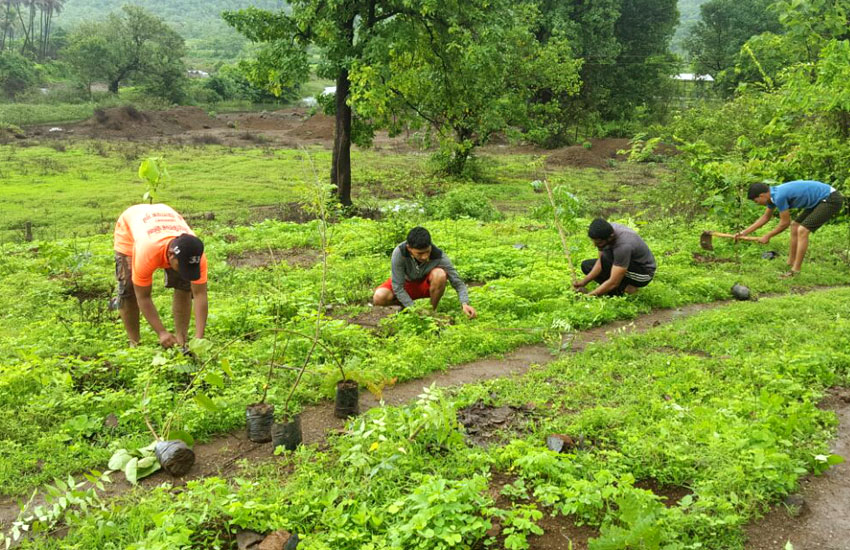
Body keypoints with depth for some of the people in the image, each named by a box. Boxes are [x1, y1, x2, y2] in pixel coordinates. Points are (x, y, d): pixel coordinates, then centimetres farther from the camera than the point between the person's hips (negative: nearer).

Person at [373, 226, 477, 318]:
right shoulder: (399, 253, -33)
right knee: (379, 297, -28)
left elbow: (458, 283, -24)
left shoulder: (438, 256, -31)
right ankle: (405, 305, 4)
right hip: (408, 284, 0)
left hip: (427, 285, 0)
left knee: (440, 274, -35)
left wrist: (464, 303, -43)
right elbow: (398, 286, -27)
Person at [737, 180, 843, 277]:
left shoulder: (779, 196, -24)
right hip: (820, 201, 10)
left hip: (831, 200, -10)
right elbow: (765, 217, 20)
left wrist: (768, 236, 1)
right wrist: (745, 232, 19)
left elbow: (785, 223, -12)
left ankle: (795, 271, -14)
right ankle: (791, 263, 22)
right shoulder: (772, 194, 6)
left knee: (802, 230, -17)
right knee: (795, 226, 15)